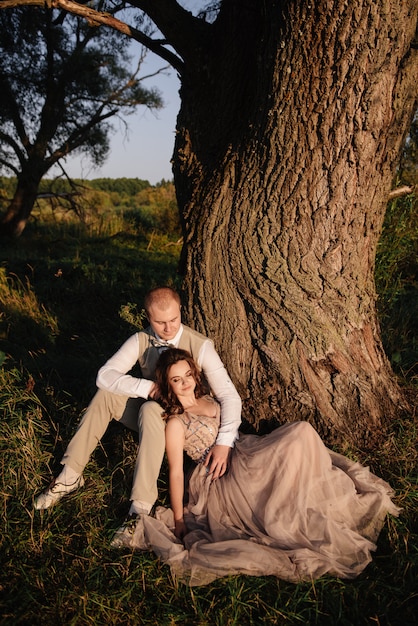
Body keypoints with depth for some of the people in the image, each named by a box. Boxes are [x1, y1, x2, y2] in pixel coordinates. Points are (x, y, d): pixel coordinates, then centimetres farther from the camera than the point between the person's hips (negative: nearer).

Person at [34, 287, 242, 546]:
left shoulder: (201, 345, -21)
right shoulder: (141, 340, -11)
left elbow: (229, 395, -25)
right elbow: (105, 375, -20)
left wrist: (224, 442, -38)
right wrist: (149, 387, -32)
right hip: (151, 414, 4)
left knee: (150, 409, -36)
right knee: (106, 394, -20)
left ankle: (141, 508, -39)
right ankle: (70, 476, -12)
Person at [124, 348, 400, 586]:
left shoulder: (207, 399, 13)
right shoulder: (176, 423, -10)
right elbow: (176, 473, -11)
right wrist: (178, 521, -11)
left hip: (247, 455, 8)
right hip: (224, 477, -8)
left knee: (302, 432, -14)